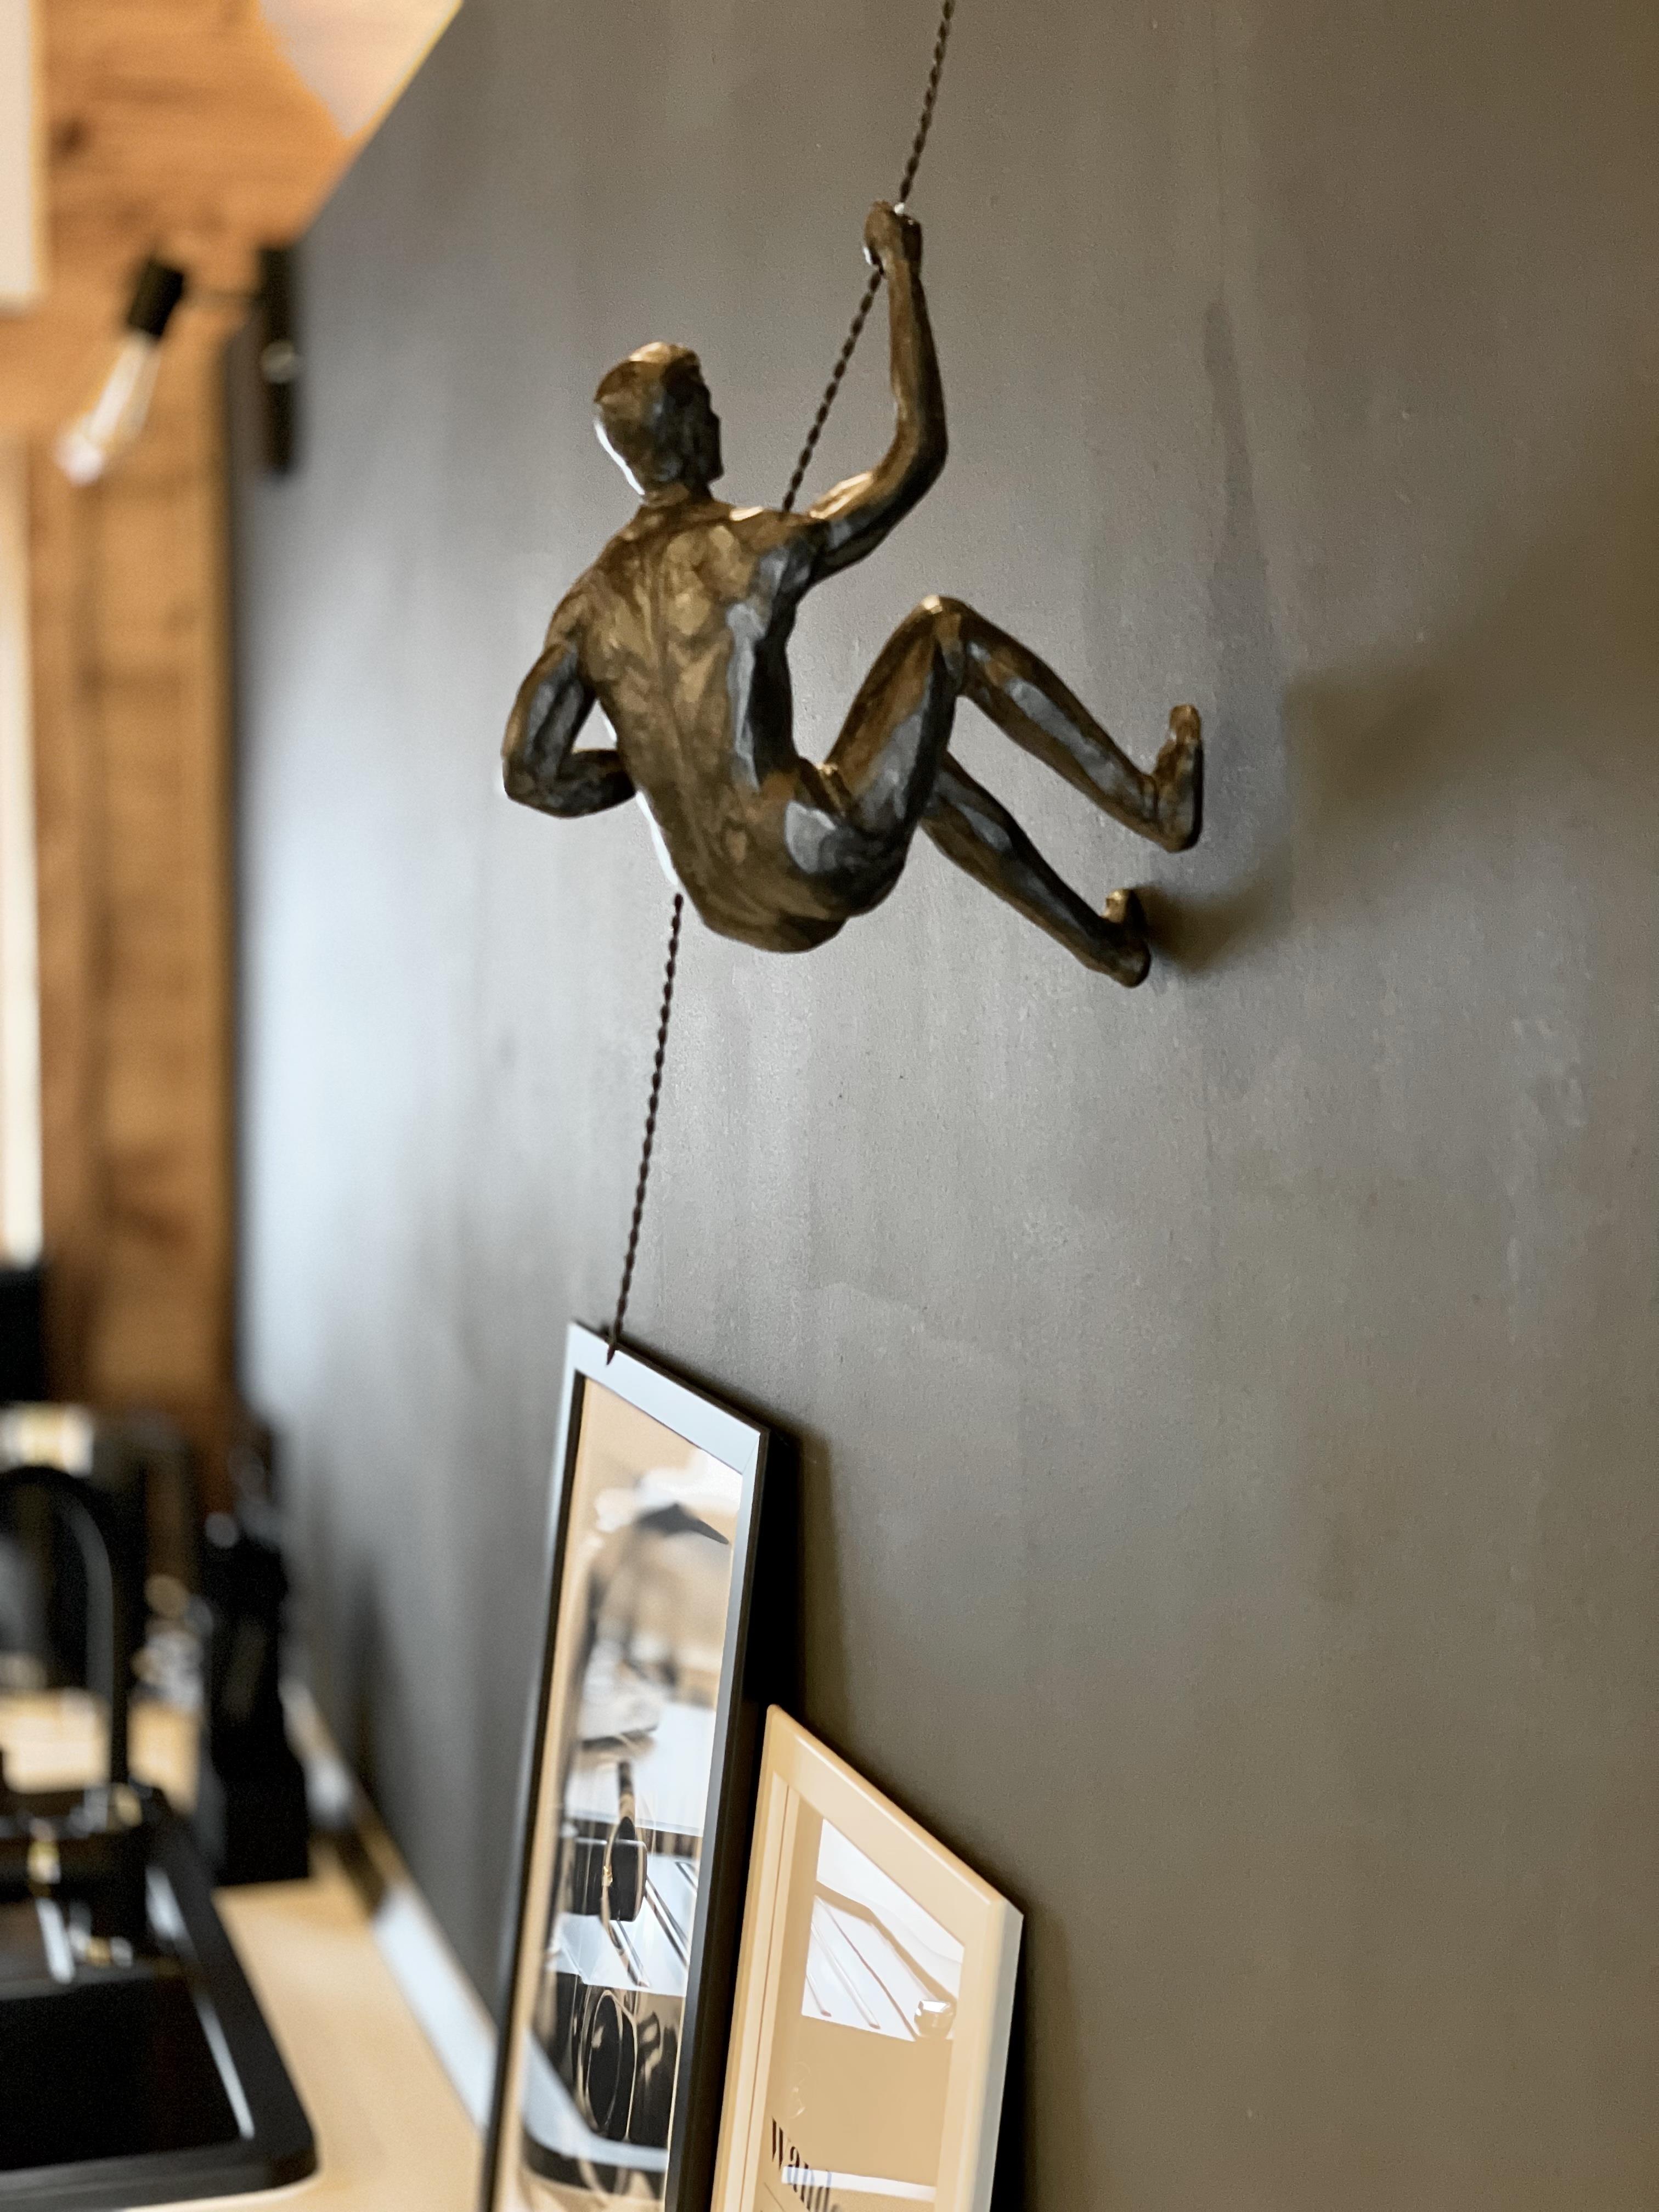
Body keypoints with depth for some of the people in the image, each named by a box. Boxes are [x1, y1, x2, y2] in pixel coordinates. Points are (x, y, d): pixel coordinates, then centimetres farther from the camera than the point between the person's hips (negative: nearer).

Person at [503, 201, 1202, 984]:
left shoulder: (585, 608, 7)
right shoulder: (756, 549, -11)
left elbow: (527, 772, 2)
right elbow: (919, 455, -4)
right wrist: (903, 273, 6)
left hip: (745, 908, 7)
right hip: (829, 865, -7)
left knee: (916, 756, 33)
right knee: (946, 631, 8)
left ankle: (1102, 941, 43)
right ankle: (1152, 804, 15)